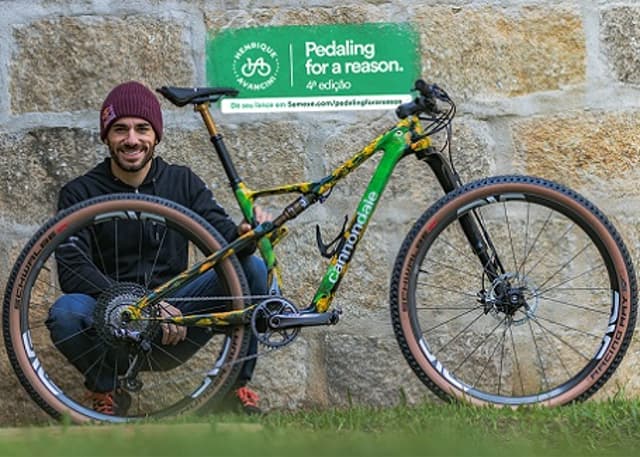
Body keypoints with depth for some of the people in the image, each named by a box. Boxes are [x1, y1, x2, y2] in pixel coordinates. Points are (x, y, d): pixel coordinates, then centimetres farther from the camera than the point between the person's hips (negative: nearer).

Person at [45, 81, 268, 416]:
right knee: (66, 312, -35)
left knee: (252, 269, -18)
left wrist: (245, 234, -33)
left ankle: (236, 384, -4)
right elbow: (72, 272, -15)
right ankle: (107, 389, -4)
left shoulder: (183, 183, 4)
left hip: (175, 329, 2)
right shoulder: (80, 194, -4)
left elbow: (222, 234, -7)